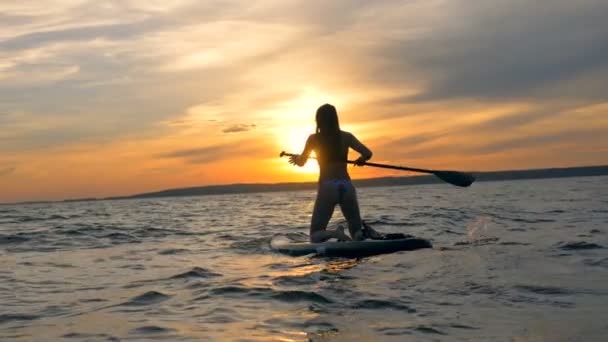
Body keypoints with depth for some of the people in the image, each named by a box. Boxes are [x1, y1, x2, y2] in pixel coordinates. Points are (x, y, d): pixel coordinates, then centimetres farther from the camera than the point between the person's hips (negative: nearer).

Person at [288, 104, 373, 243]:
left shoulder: (314, 139, 0)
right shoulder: (346, 136, 5)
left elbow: (301, 162, 10)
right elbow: (367, 154, -1)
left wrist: (296, 157, 32)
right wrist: (360, 160, 20)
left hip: (327, 188, -2)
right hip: (347, 187, 2)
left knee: (315, 237, 5)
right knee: (357, 234, 14)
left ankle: (336, 234, -26)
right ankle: (362, 231, -22)